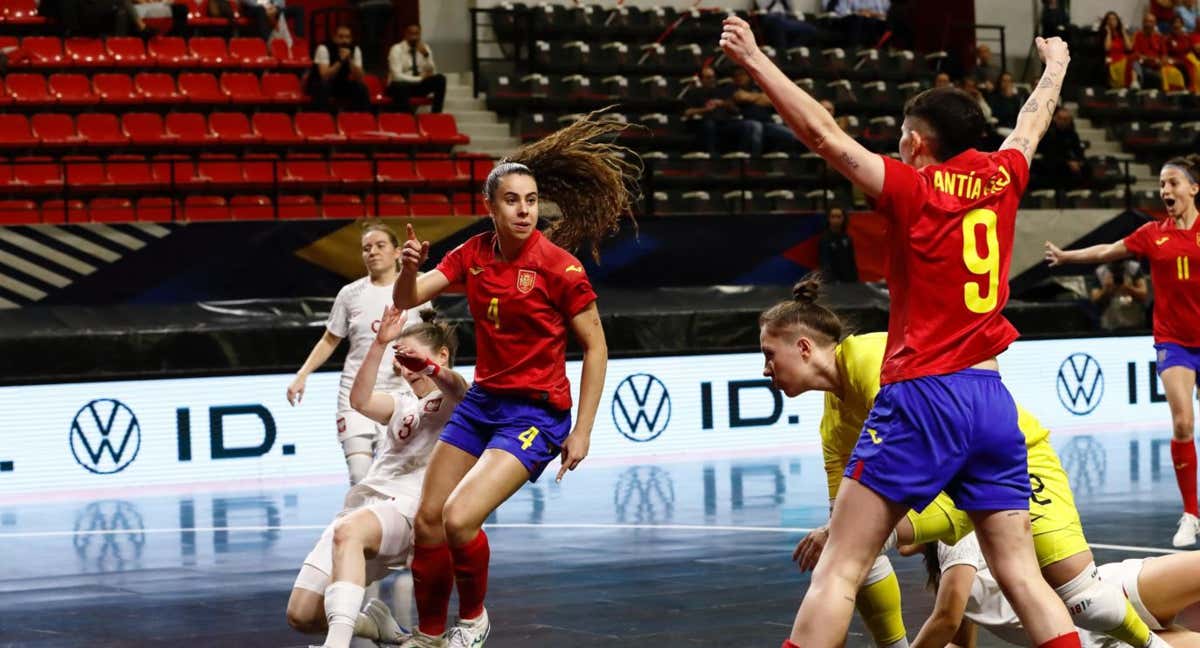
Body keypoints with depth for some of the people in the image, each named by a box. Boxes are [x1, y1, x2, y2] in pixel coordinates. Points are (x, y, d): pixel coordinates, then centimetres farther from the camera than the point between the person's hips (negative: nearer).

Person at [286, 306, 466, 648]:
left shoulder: (454, 401, 10)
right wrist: (380, 344, -10)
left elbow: (455, 386, -18)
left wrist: (430, 367, -42)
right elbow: (360, 400, 5)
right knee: (301, 614, -7)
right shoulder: (403, 405, 27)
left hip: (408, 509, -7)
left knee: (348, 531, -43)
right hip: (364, 503, 7)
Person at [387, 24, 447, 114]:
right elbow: (397, 75, -19)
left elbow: (431, 72, -4)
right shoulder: (397, 49, -10)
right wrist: (420, 78, -20)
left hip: (419, 84, 5)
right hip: (401, 84, -5)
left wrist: (426, 55, -20)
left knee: (440, 79, -21)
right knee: (402, 88, -41)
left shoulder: (424, 48, 3)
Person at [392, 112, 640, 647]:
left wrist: (582, 432, -11)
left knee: (458, 518, -21)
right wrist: (410, 267, -22)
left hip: (536, 414, -6)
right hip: (481, 402, 6)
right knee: (427, 522, 6)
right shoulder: (473, 254, 1)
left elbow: (595, 347, -10)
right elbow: (407, 300, 2)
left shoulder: (559, 266, -15)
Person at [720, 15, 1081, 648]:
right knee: (1021, 574, 5)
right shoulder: (1002, 177, 11)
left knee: (839, 568, -5)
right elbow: (1033, 121, 31)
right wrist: (1056, 65, 51)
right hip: (993, 401, 5)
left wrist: (754, 59, -4)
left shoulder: (913, 188, -2)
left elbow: (824, 135, -8)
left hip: (921, 396, -5)